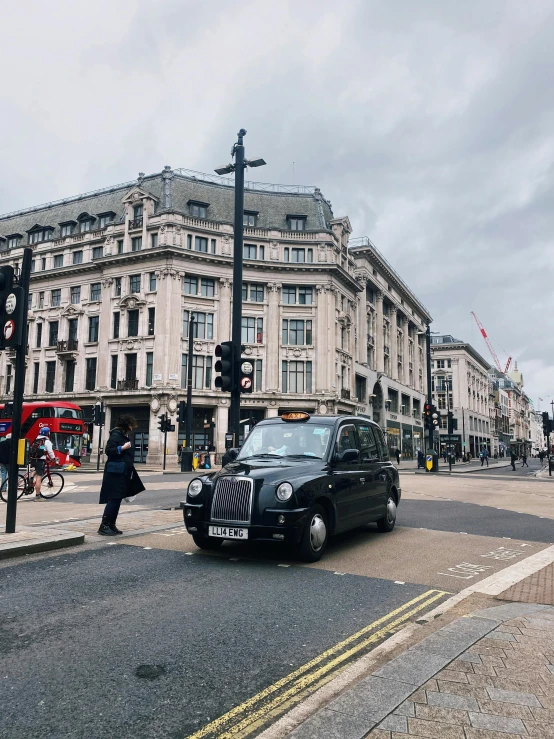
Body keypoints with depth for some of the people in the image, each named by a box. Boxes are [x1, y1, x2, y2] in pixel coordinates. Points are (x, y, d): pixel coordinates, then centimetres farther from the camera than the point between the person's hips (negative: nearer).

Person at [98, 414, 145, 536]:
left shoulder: (124, 435, 16)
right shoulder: (116, 435, -11)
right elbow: (108, 450, -18)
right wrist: (122, 448, -22)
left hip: (123, 473, 9)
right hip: (115, 472, -9)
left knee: (117, 499, 10)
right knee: (114, 499, -9)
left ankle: (111, 525, 15)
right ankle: (104, 526, -5)